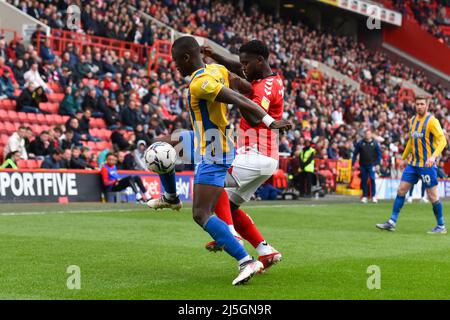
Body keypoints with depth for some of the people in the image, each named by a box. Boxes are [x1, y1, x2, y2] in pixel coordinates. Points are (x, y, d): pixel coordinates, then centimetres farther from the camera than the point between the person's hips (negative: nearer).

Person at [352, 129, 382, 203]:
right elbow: (355, 154, 6)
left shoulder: (375, 143, 2)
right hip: (363, 165, 1)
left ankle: (374, 196, -4)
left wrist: (378, 164, -4)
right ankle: (364, 196, 13)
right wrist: (353, 164, 2)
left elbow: (379, 154, 4)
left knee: (372, 179, -10)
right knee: (364, 181, 4)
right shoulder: (360, 143, 3)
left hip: (371, 165, -1)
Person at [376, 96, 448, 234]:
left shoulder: (431, 121, -11)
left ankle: (441, 226, 11)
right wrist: (404, 157, 27)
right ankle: (392, 222, 6)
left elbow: (442, 140, -17)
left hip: (427, 165, -7)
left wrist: (433, 156, -30)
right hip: (413, 163, 7)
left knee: (432, 196, -2)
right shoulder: (412, 120, 11)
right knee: (401, 190, 2)